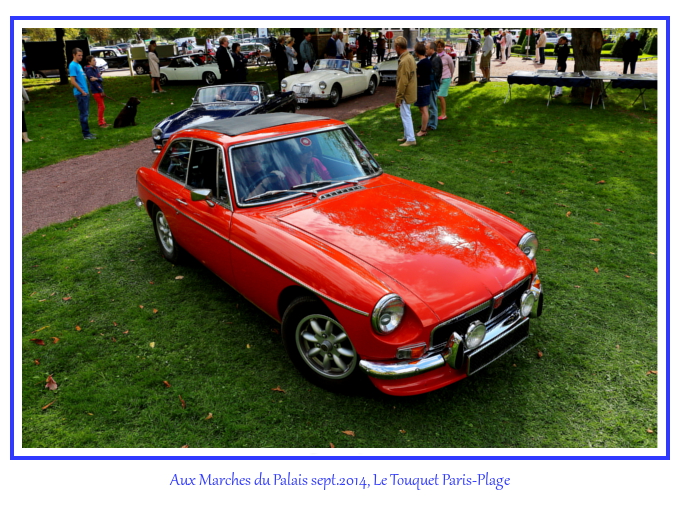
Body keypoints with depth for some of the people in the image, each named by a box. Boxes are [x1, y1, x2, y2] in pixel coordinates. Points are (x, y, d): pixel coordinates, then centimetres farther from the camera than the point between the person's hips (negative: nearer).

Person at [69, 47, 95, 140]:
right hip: (80, 94, -9)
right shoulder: (72, 65, -11)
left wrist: (86, 91, 15)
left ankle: (87, 132, 20)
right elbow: (73, 81, -17)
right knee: (84, 114, -7)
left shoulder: (79, 65, 17)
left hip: (85, 93, 9)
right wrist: (82, 91, -15)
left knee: (86, 114, 13)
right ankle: (86, 134, -4)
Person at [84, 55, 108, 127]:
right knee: (101, 107, -9)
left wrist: (97, 78, -19)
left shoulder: (95, 69, 13)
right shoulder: (89, 70, -12)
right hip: (96, 91, -8)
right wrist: (101, 91, -17)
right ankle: (101, 123, -5)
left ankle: (102, 122, 20)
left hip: (99, 90, 8)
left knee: (100, 106, 13)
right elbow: (93, 82, -16)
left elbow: (100, 79, 4)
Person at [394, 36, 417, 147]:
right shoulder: (410, 57, 9)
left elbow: (403, 82, -24)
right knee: (406, 115, 19)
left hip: (406, 94, -10)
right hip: (410, 92, 10)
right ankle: (407, 136, 29)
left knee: (406, 116, -4)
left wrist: (398, 98, -19)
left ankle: (410, 139, 1)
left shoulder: (404, 61, -22)